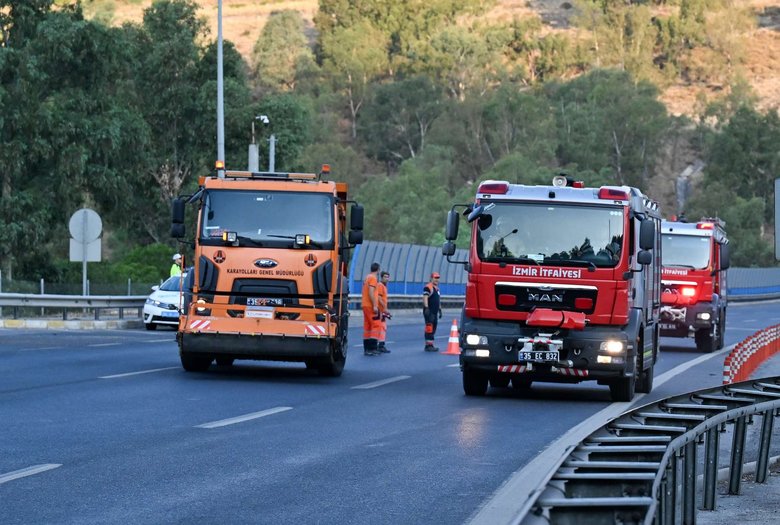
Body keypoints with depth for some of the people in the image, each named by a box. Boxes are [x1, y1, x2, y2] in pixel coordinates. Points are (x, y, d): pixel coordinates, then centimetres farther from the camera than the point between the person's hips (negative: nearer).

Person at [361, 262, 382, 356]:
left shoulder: (367, 277, 16)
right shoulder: (373, 278, -11)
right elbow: (371, 293, -20)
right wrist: (375, 306, -20)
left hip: (365, 305, 9)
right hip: (371, 306, -9)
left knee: (367, 327, 10)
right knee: (376, 326, -8)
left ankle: (366, 349, 10)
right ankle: (373, 348, -14)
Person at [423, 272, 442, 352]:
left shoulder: (436, 288, 20)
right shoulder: (428, 287, -10)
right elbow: (425, 298, -18)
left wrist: (440, 310, 26)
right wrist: (426, 308, -26)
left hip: (435, 312, 10)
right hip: (429, 312, -10)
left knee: (434, 328, 10)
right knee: (429, 328, -12)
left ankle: (430, 345, 15)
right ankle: (428, 345, -13)